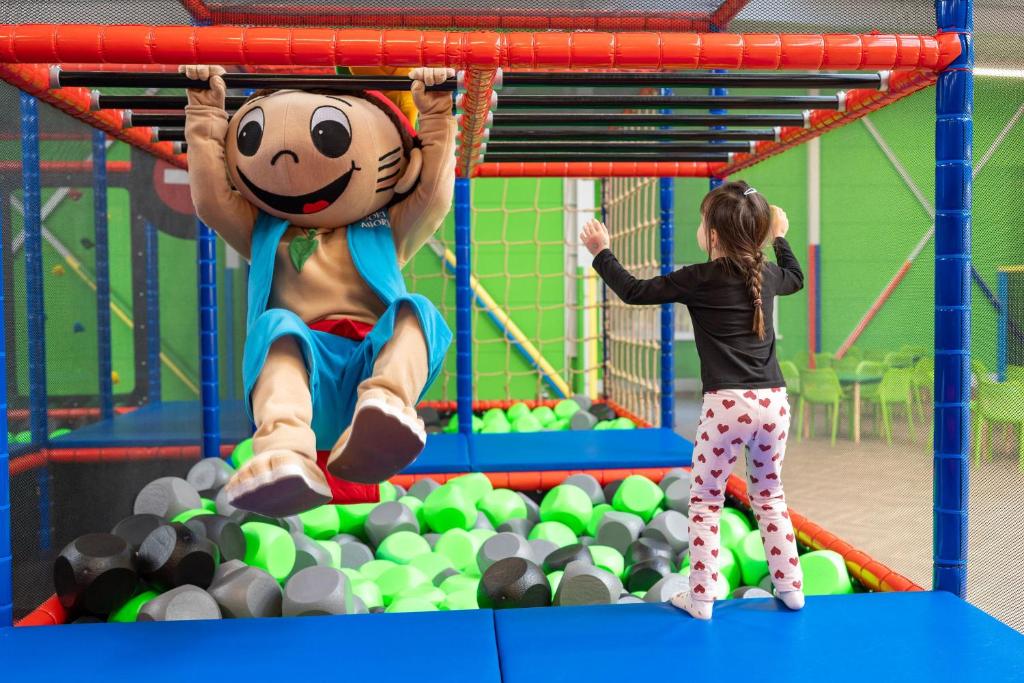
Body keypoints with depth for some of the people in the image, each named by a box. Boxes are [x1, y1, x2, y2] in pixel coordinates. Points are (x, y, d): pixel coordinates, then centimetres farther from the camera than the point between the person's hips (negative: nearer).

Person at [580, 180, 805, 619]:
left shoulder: (700, 280, -6)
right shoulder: (766, 274, 10)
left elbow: (634, 292, -1)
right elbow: (796, 278, 34)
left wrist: (601, 253, 11)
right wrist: (780, 237, 46)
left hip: (728, 403, -5)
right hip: (774, 400, 6)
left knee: (705, 502, 8)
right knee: (770, 496, 21)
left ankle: (701, 597, 12)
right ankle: (790, 588, 26)